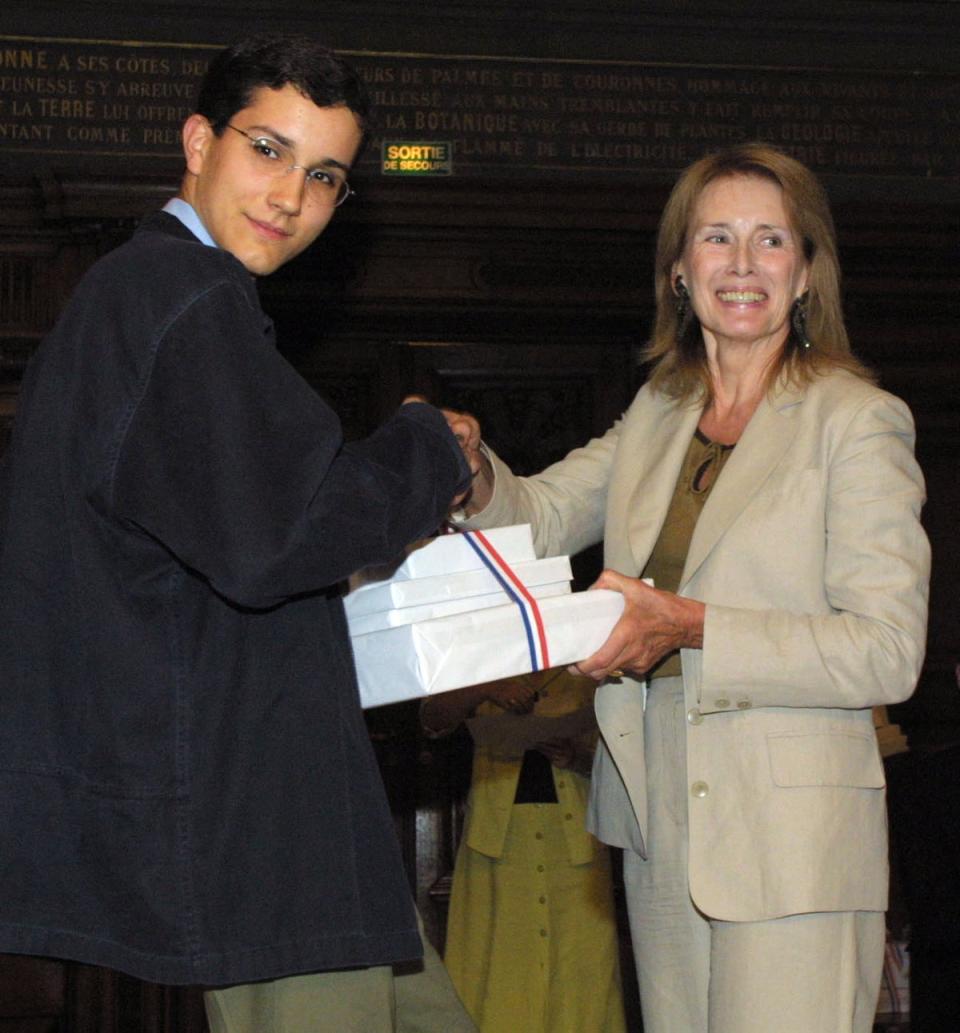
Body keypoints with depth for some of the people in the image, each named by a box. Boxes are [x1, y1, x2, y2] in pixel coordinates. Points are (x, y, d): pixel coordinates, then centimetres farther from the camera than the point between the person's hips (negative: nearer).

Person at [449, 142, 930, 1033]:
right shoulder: (656, 414, 16)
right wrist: (472, 470, -8)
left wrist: (692, 626, -21)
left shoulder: (857, 421, -5)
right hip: (661, 833, 6)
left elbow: (889, 651, -12)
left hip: (790, 843, -6)